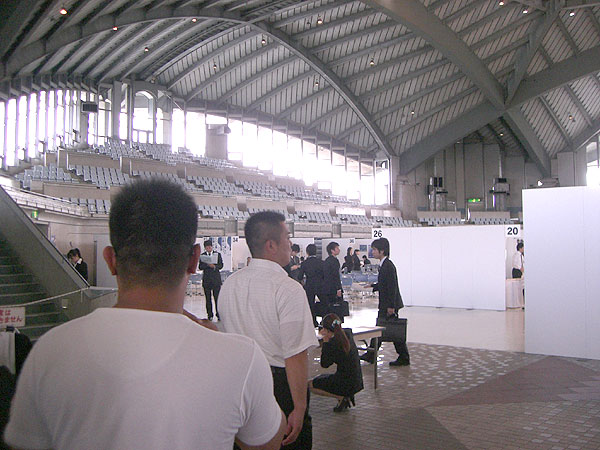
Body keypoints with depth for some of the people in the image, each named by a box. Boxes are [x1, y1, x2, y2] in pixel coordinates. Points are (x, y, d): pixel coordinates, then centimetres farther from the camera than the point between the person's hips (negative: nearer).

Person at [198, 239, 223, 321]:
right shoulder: (202, 255, 8)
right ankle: (209, 315, 10)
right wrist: (207, 264, -17)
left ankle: (219, 314, 1)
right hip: (206, 279, 1)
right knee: (208, 299, 3)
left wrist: (214, 266, -17)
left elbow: (221, 265, 2)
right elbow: (200, 267, -1)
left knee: (217, 298, -5)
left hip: (216, 279, -1)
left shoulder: (217, 254, 7)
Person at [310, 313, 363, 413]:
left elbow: (324, 364, -11)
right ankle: (348, 395, 13)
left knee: (311, 385, 6)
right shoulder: (348, 333, -1)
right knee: (322, 378, 31)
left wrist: (325, 342, -11)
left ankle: (341, 397, -1)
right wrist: (328, 334, 22)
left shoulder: (333, 342, -21)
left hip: (345, 384, -8)